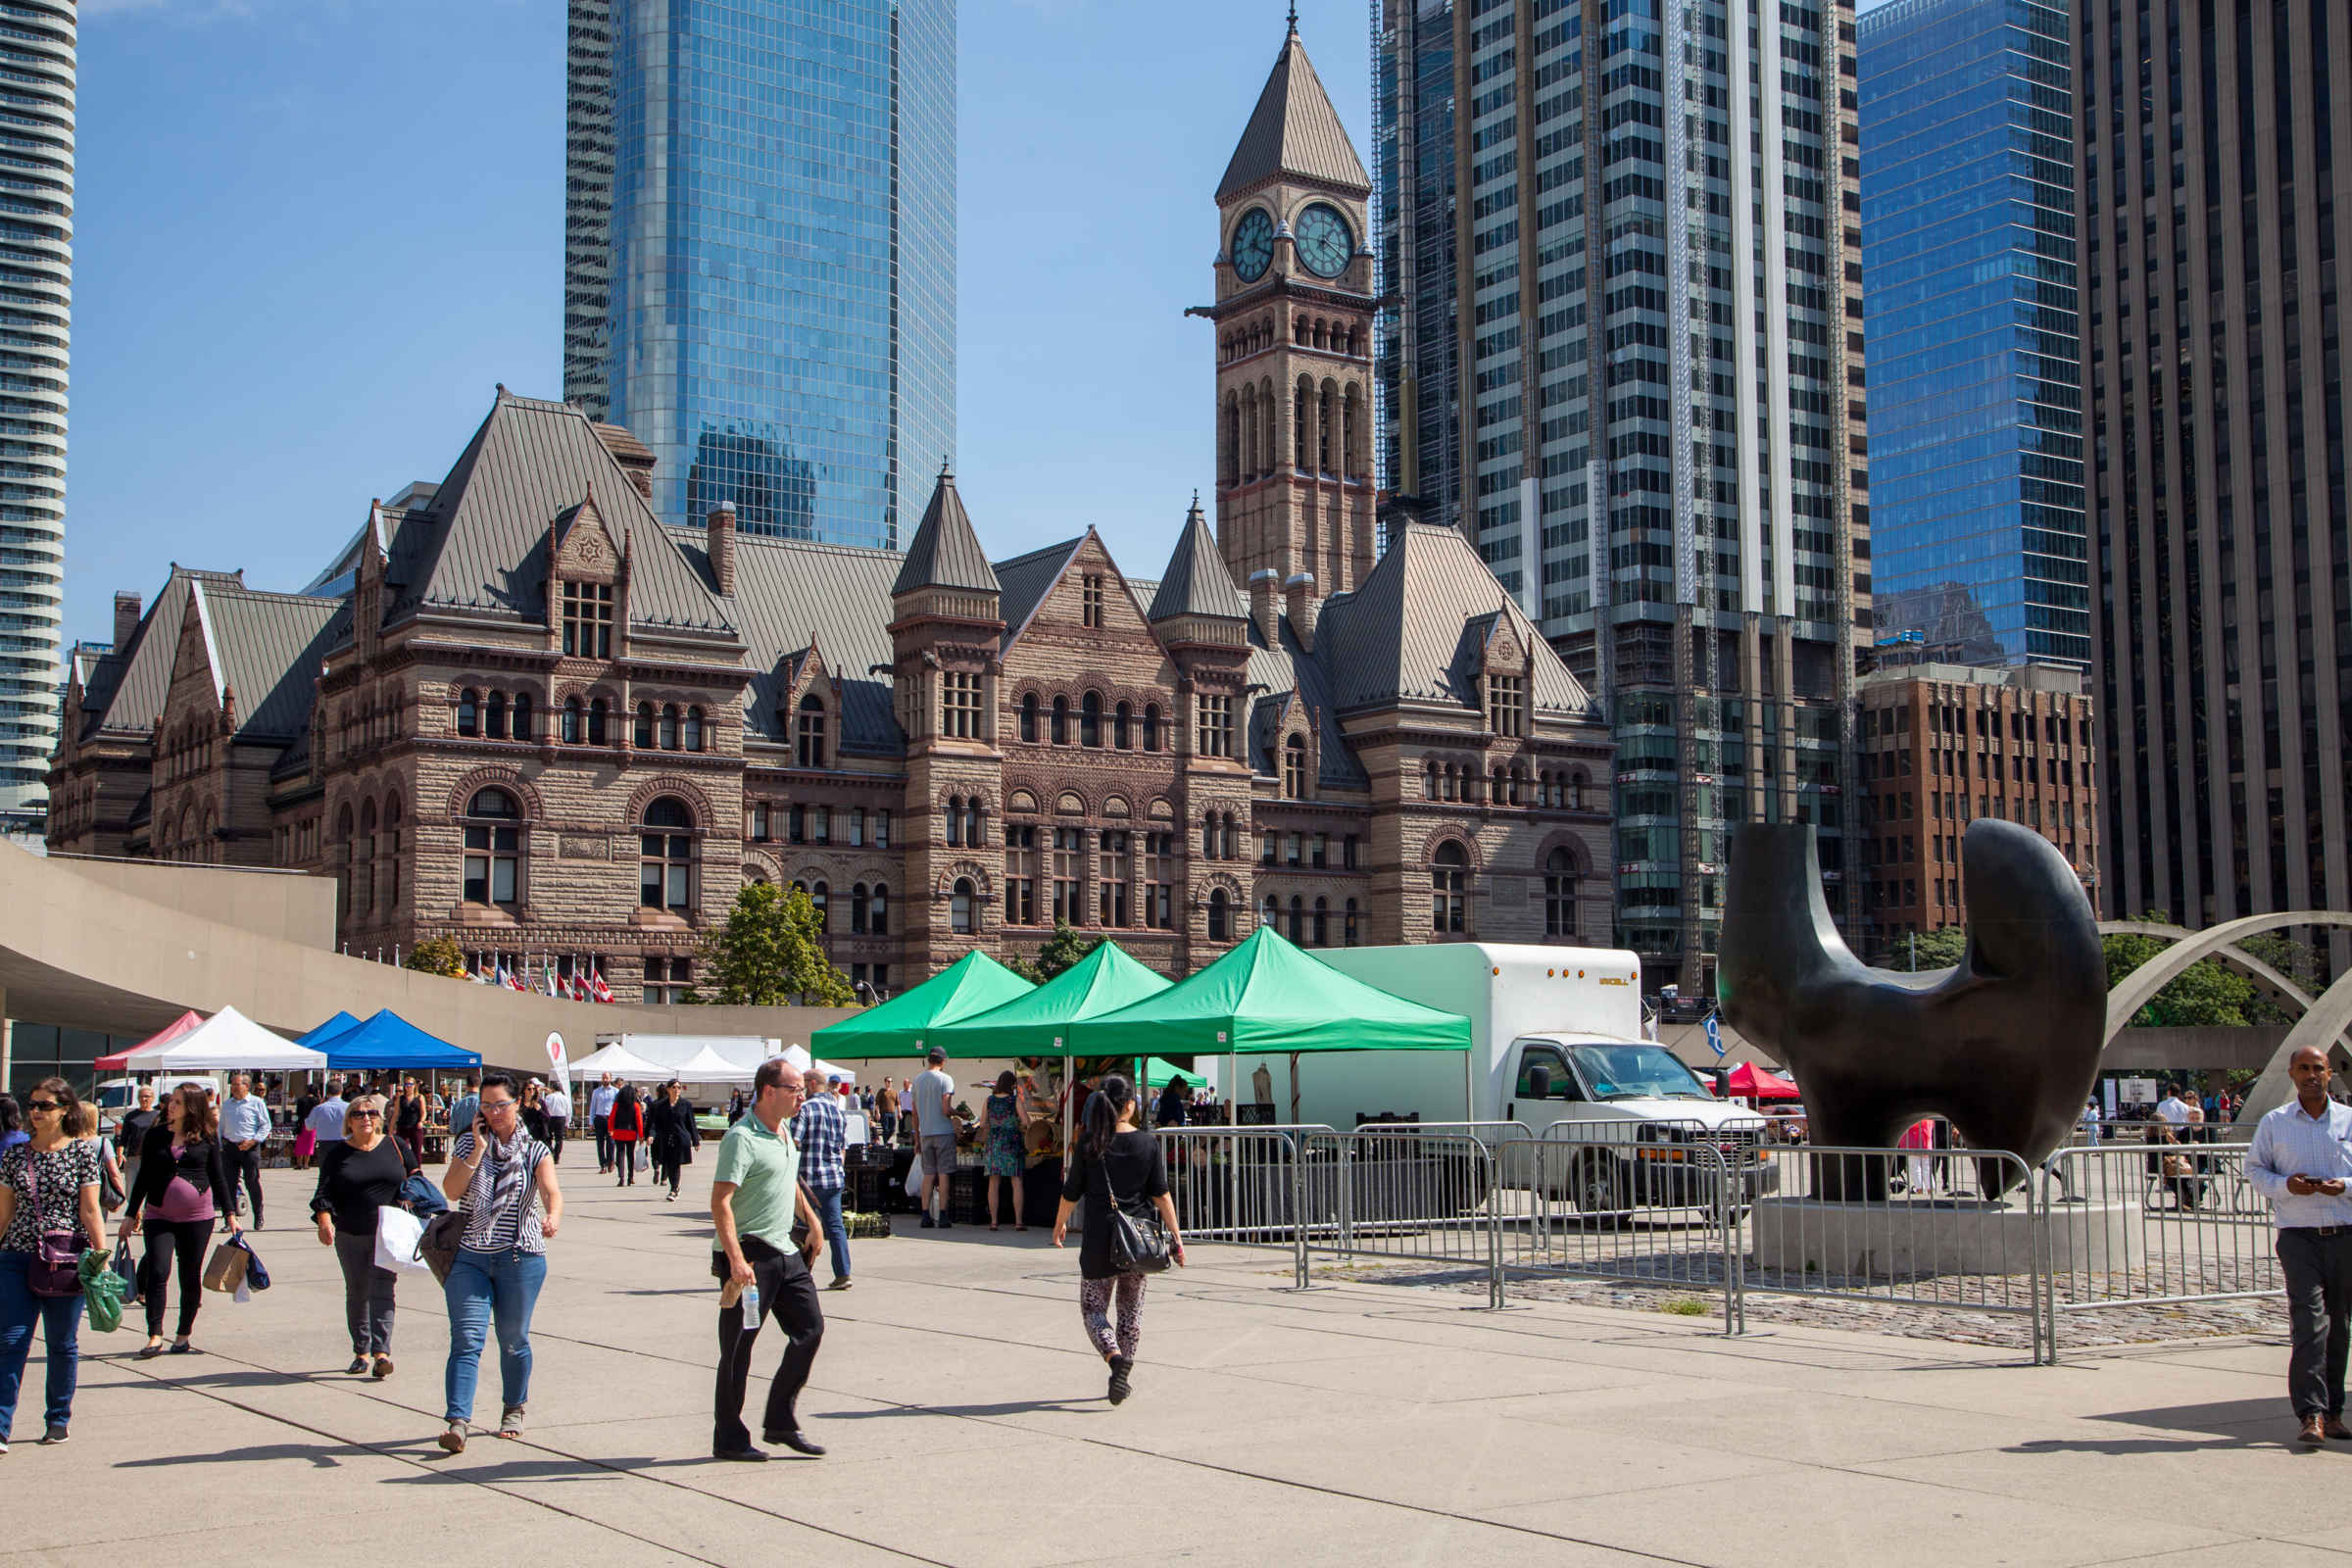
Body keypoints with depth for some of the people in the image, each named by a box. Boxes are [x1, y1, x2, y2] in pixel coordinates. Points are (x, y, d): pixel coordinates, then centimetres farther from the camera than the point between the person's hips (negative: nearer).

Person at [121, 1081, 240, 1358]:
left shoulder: (207, 1138, 1)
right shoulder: (156, 1135, 5)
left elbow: (218, 1178, 6)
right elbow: (143, 1177, 10)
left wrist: (230, 1215, 1)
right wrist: (131, 1214, 7)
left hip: (198, 1216, -1)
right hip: (159, 1215, 1)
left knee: (191, 1277, 5)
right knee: (158, 1273, -11)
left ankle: (184, 1335, 19)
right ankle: (155, 1337, -9)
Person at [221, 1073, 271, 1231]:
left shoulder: (256, 1102, 0)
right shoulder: (227, 1105, 15)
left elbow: (265, 1125, -2)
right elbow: (221, 1127, 21)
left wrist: (253, 1141, -13)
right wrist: (220, 1146, 11)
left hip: (249, 1148, -4)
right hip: (230, 1147, 4)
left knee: (253, 1182, 0)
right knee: (230, 1183, 2)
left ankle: (258, 1218, 13)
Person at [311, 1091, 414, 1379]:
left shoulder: (396, 1147, 7)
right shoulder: (337, 1154, 6)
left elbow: (414, 1179, 17)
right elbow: (324, 1193, 0)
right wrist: (324, 1220, -15)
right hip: (351, 1236, 2)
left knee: (382, 1291, -12)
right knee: (357, 1293, 10)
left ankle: (381, 1352, -18)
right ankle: (361, 1352, 21)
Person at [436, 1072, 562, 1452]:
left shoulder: (535, 1151, 3)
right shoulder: (468, 1143, 8)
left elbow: (551, 1192, -15)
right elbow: (451, 1191, -5)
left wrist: (553, 1216, -36)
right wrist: (478, 1150, -10)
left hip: (520, 1257, 0)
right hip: (469, 1257, 1)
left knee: (513, 1339, 9)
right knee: (466, 1339, -10)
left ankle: (513, 1410, 28)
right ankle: (457, 1422, -16)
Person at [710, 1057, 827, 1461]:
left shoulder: (785, 1132, 12)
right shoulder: (742, 1137, -16)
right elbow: (720, 1202, -23)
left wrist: (813, 1223, 28)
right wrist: (736, 1260, -30)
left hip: (784, 1251, 9)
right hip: (749, 1253, -9)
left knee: (810, 1327, 7)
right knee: (738, 1347, 0)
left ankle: (781, 1421, 17)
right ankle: (728, 1438, 10)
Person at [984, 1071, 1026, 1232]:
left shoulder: (989, 1100, 1)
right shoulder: (1015, 1100, -8)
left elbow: (982, 1123, 3)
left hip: (994, 1143, 3)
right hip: (1012, 1144, -3)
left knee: (994, 1183, 7)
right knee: (1016, 1182, 2)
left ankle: (993, 1221, 4)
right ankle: (1019, 1221, -2)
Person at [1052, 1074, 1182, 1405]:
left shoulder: (1089, 1142, -6)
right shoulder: (1148, 1143, -3)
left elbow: (1071, 1192, 0)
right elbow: (1161, 1194, -5)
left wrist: (1060, 1223, 17)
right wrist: (1176, 1237, -1)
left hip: (1100, 1240, -2)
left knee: (1093, 1308, 9)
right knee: (1131, 1310, 17)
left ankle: (1116, 1359, -16)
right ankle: (1123, 1376, 19)